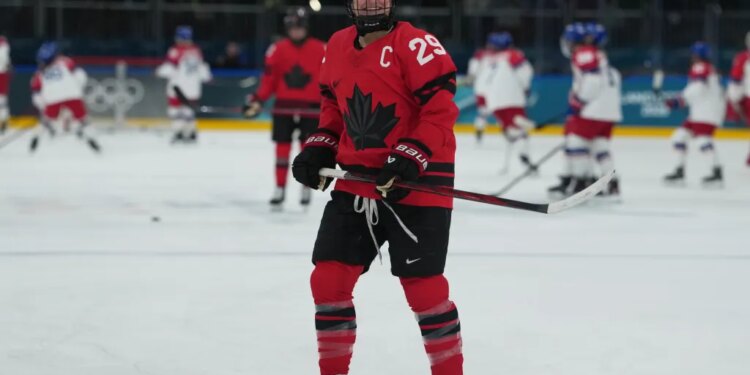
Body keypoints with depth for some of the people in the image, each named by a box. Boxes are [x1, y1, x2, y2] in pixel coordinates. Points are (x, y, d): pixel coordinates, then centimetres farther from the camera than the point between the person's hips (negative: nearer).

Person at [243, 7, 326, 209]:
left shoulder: (320, 50, -2)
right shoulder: (277, 49, 0)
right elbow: (269, 78, -1)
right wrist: (258, 100, -9)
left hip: (310, 109, -1)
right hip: (284, 107, 1)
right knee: (282, 148, 3)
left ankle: (306, 188, 18)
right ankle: (280, 189, 10)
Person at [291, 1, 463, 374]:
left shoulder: (415, 44, -12)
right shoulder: (337, 47, 10)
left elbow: (441, 108, -16)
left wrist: (411, 156, -24)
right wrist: (319, 148, 8)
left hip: (415, 182, -7)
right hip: (356, 182, 7)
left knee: (423, 286, -6)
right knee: (328, 279, 5)